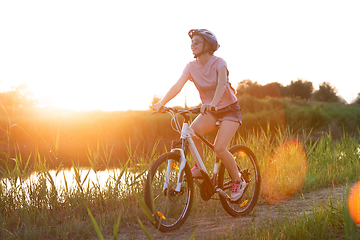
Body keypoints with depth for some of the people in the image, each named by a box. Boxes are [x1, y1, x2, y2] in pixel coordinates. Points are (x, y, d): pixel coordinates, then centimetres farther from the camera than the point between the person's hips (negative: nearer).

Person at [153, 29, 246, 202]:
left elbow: (222, 84, -37)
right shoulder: (191, 67, -5)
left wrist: (212, 103, -56)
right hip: (210, 111, 4)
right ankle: (199, 168, -8)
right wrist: (162, 103, -33)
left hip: (229, 110, -4)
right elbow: (177, 86, -17)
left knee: (219, 148, -22)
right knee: (193, 130, -28)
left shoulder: (218, 63, -18)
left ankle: (238, 182, 1)